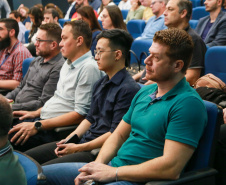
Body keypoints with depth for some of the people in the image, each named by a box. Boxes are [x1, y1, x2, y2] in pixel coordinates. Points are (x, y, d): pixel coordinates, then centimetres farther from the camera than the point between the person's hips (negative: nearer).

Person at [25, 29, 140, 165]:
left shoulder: (128, 89, -15)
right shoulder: (101, 84, 16)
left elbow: (115, 134, -18)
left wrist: (79, 148, -15)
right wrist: (69, 139, 5)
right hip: (84, 142, 9)